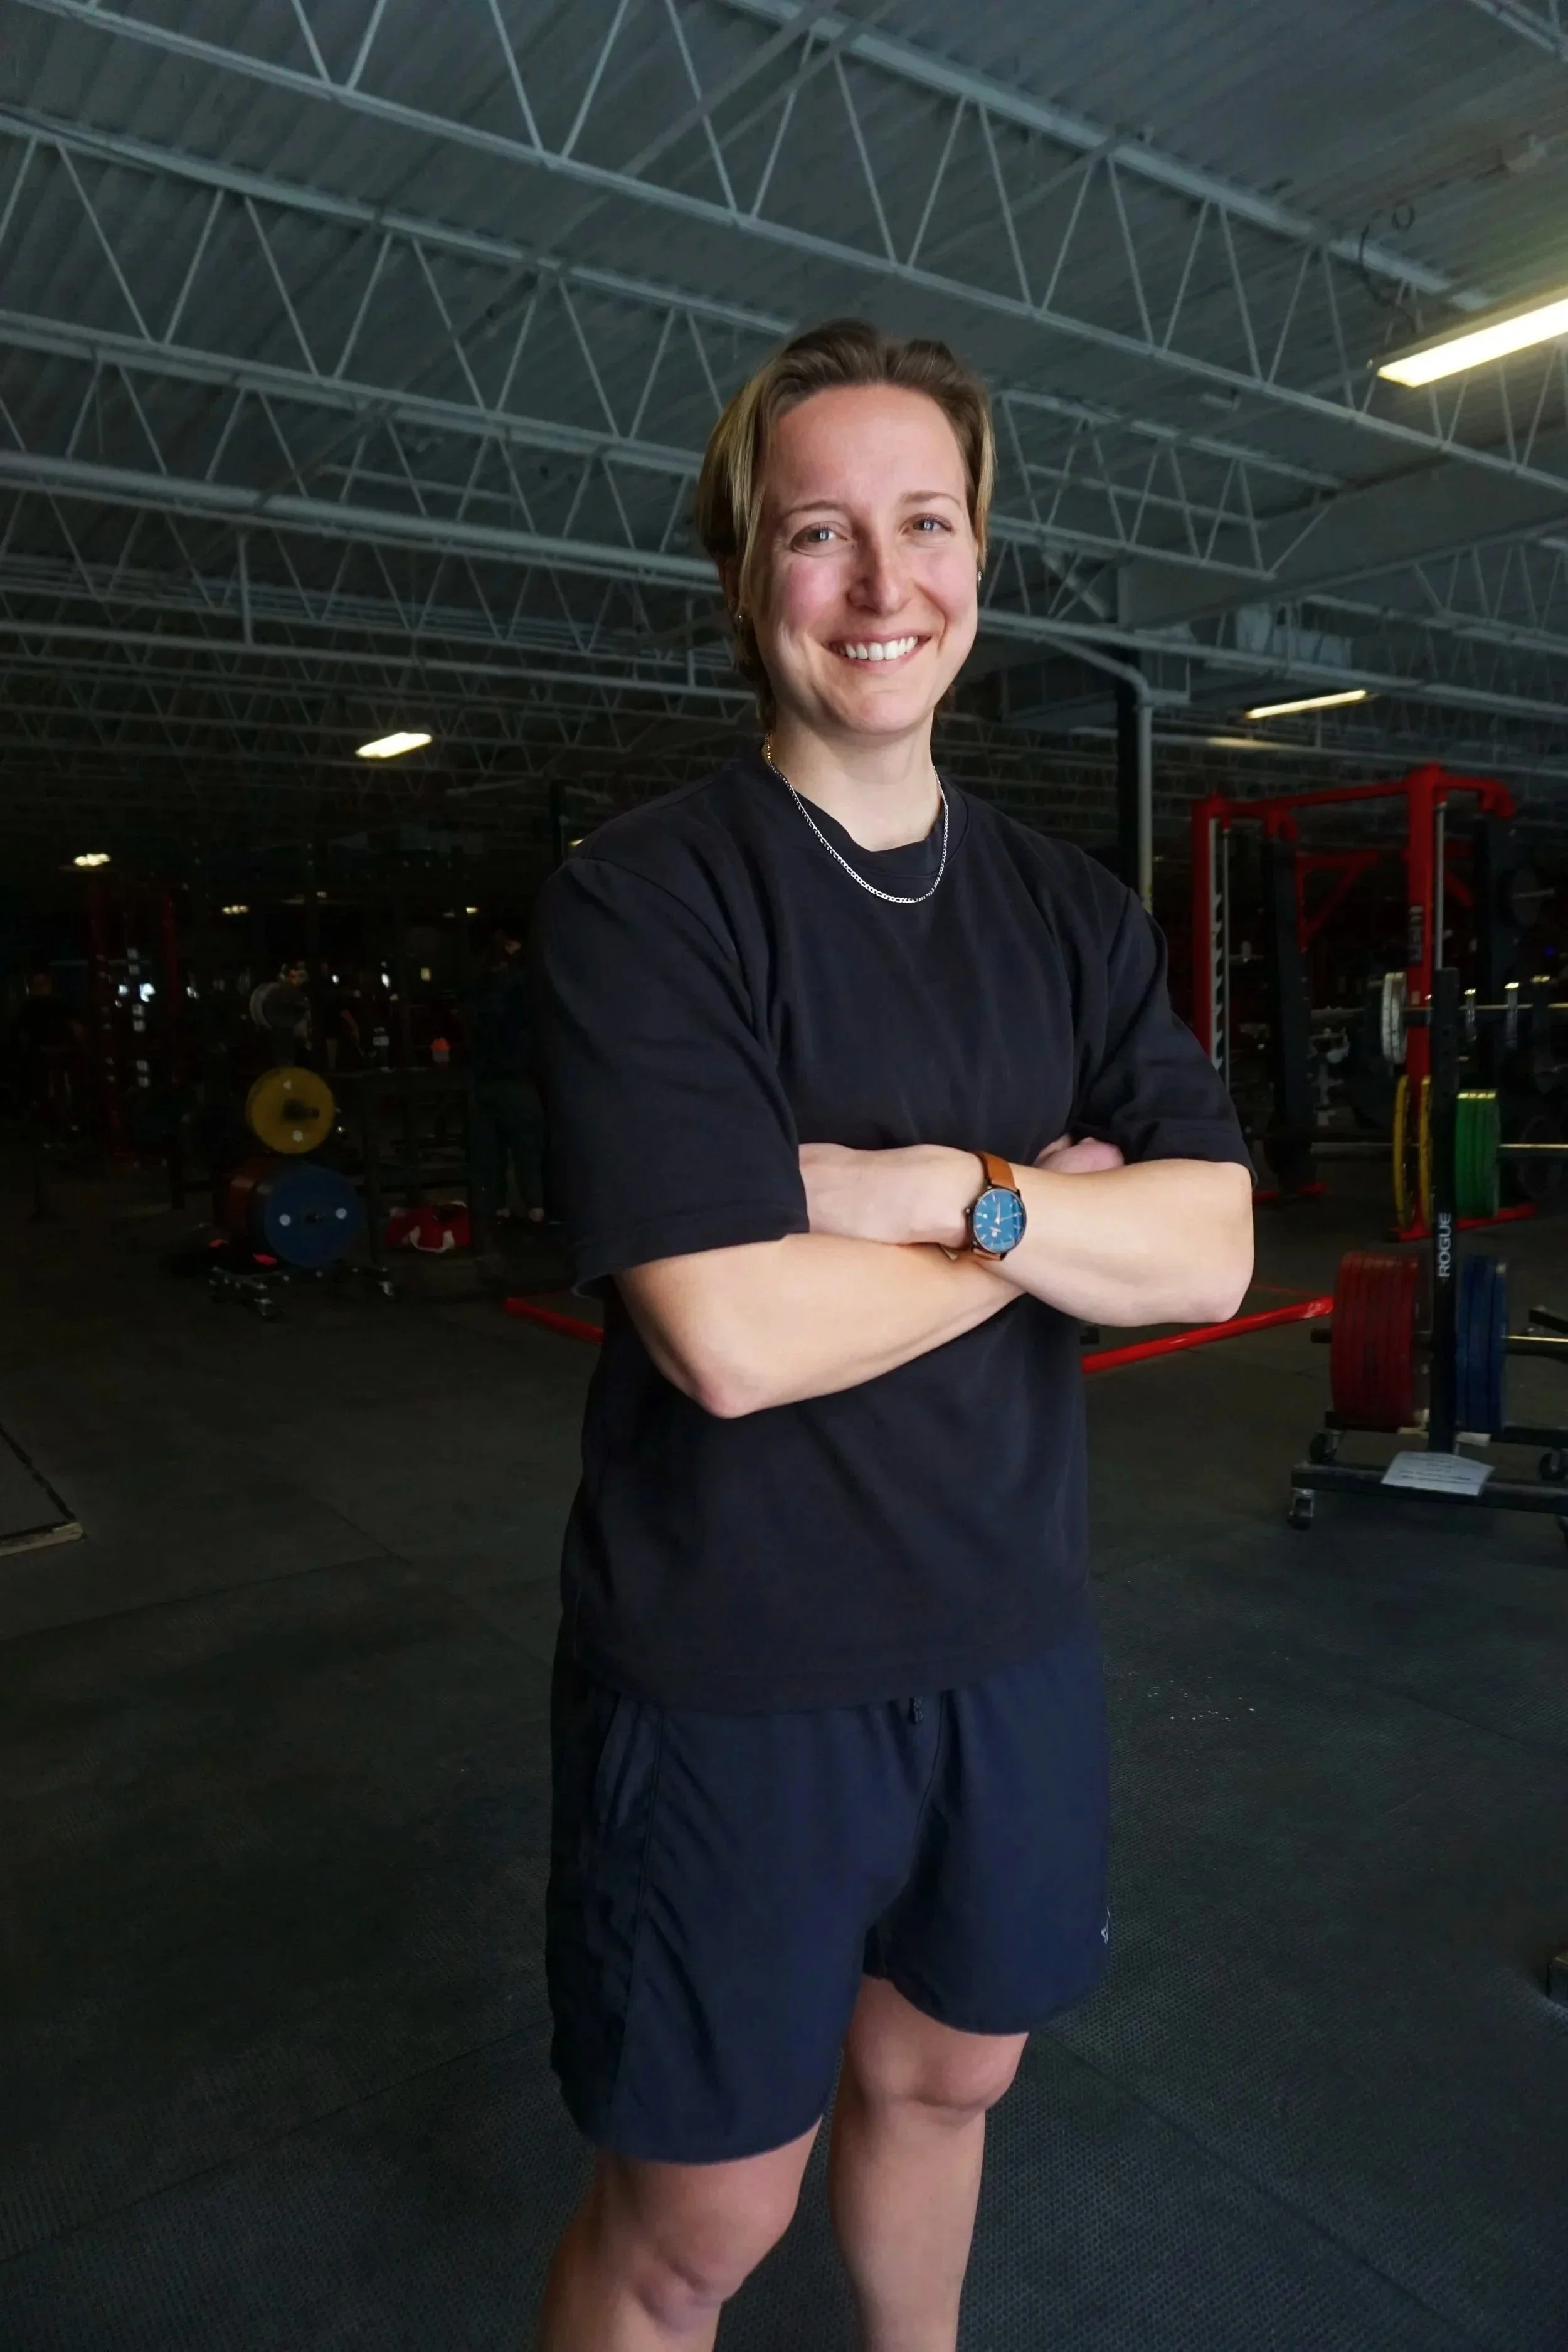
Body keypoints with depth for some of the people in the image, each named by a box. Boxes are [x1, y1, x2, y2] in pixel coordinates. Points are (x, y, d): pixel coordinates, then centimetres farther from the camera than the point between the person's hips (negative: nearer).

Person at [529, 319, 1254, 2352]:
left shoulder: (1072, 916, 3)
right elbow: (735, 1335, -25)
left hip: (1011, 1636, 6)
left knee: (938, 2079, 27)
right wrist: (1054, 1200, -13)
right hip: (731, 1673, -5)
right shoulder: (639, 903, -15)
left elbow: (1209, 1255, -5)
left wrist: (945, 1188, -20)